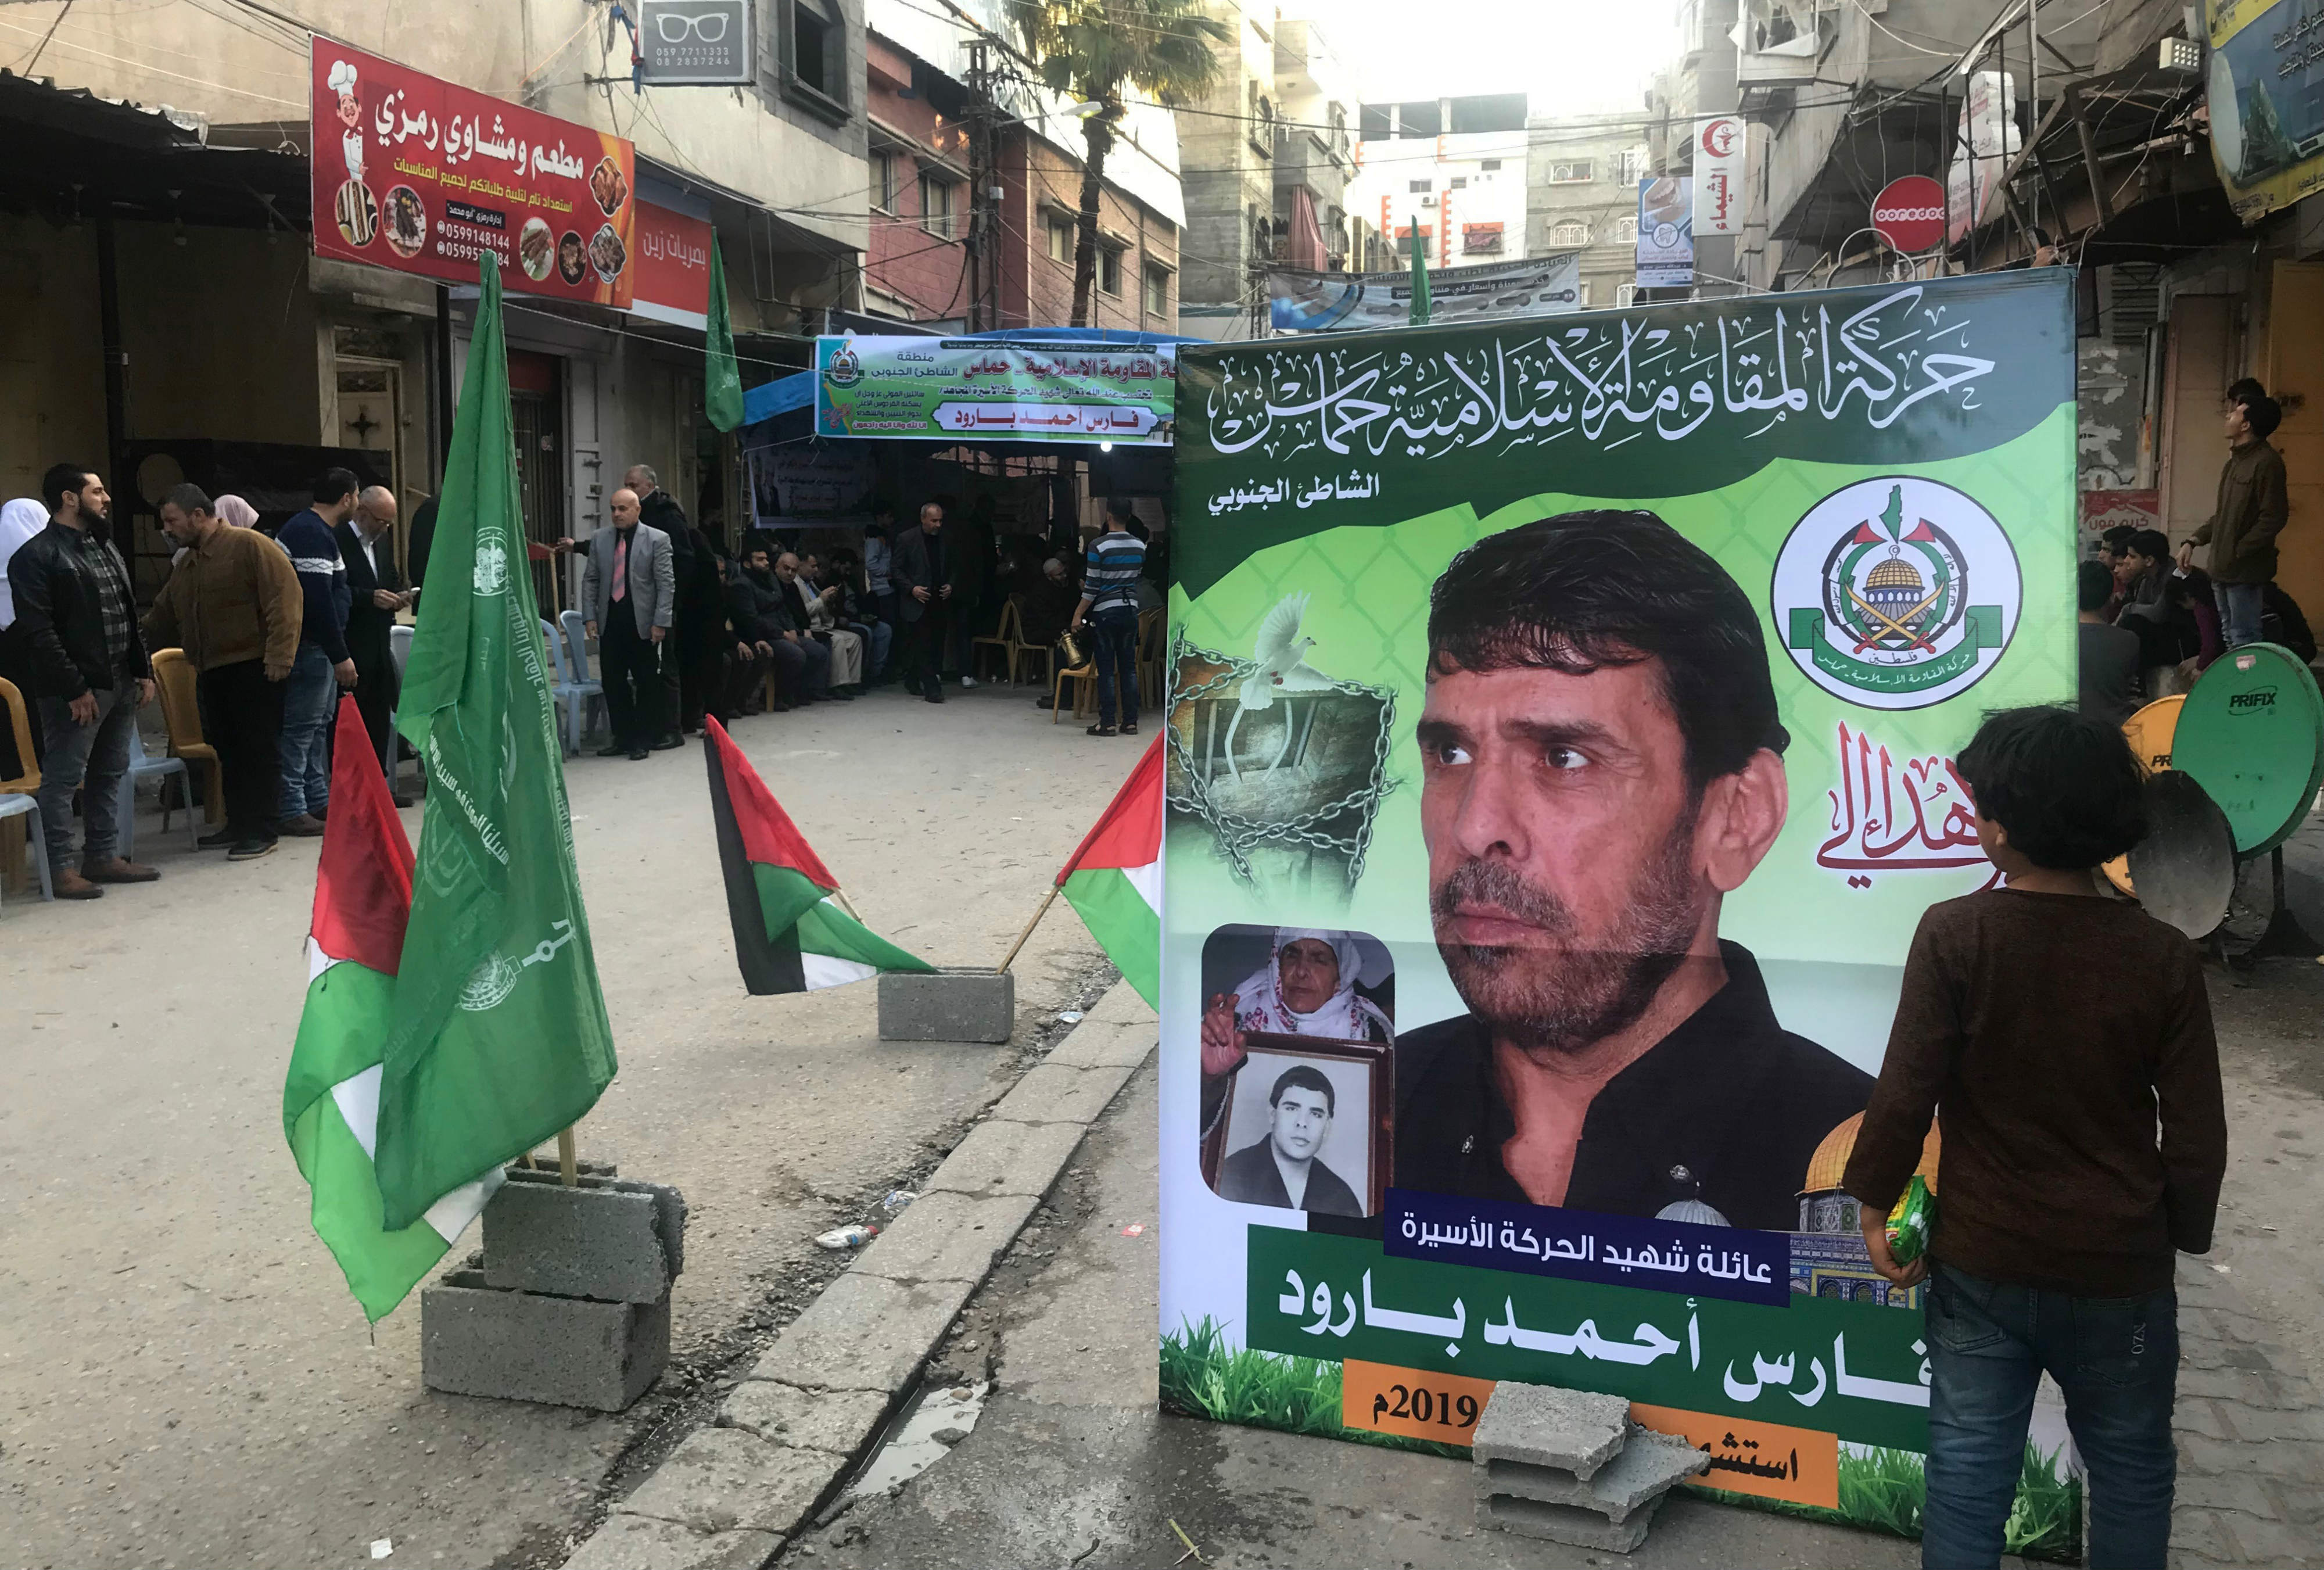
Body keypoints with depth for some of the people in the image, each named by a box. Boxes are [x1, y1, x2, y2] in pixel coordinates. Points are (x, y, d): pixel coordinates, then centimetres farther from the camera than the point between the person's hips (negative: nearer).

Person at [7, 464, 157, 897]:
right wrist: (74, 687, -19)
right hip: (78, 688, -8)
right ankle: (59, 868, 3)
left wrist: (144, 671, 11)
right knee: (63, 779, -2)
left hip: (121, 684, 8)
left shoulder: (106, 548, 17)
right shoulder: (36, 555, -9)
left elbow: (130, 616, 20)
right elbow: (38, 631, -15)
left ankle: (102, 857, 21)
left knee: (110, 775, 13)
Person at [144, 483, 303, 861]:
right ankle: (237, 824, 21)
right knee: (228, 751, 12)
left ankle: (259, 831, -1)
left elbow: (286, 596, -17)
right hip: (211, 672, 8)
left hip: (252, 669, -8)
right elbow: (161, 619, 26)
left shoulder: (249, 546, -9)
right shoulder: (186, 567, 18)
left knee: (258, 750, -4)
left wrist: (278, 657, -21)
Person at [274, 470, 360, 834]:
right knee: (301, 728, -8)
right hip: (310, 648, -11)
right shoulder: (313, 535, -16)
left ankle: (319, 801, 23)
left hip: (318, 648, 11)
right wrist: (340, 656, -22)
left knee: (319, 724, 15)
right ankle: (290, 811, -6)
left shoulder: (309, 529, 18)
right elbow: (319, 600, -23)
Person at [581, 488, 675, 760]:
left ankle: (643, 740, 12)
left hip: (642, 623, -4)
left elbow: (666, 584, -5)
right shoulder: (600, 541, 10)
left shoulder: (657, 539, -2)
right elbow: (590, 580, 12)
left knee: (646, 683, 3)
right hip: (610, 622, 4)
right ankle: (622, 738, 17)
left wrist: (660, 622, -11)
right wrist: (590, 616, 3)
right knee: (613, 682, 7)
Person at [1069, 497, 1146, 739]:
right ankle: (1130, 721, 9)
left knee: (1106, 669, -1)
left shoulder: (1098, 546, -12)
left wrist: (1078, 614, -4)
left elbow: (1092, 587, -11)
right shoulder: (1140, 546, 4)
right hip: (1131, 610, 5)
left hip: (1105, 612, -5)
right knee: (1129, 668, 8)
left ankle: (1107, 723, 0)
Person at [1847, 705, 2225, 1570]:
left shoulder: (1954, 934, -15)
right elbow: (2196, 1131, -5)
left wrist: (1875, 1202, 0)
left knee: (1968, 1461, 10)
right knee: (2130, 1465, 20)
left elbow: (1903, 1092, -14)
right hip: (2120, 1267, 1)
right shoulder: (2163, 956, -10)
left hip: (1981, 1261, -1)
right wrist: (2182, 1233, 11)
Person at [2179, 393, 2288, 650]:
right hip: (2223, 569, 10)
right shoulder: (2235, 462, 16)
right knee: (2229, 638, 17)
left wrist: (2237, 552, -16)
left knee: (2244, 643, -6)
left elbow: (2273, 518, -19)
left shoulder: (2267, 462, -14)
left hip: (2245, 570, -10)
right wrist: (2193, 541, 12)